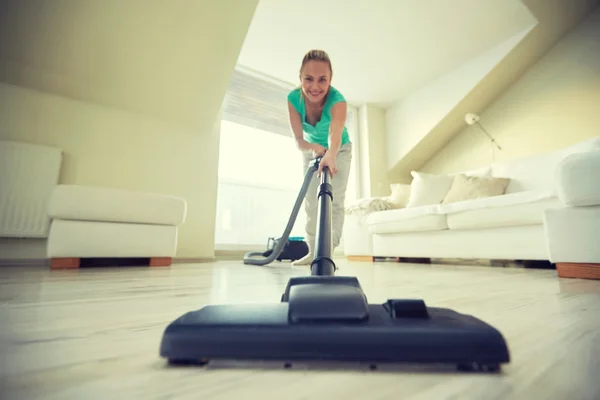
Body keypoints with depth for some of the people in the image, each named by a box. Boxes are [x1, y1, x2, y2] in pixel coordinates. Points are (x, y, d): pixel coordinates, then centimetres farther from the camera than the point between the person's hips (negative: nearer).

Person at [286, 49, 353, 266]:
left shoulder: (337, 100, -37)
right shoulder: (294, 98, -27)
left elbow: (336, 133, -56)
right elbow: (299, 140, -28)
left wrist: (330, 155, -77)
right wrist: (314, 148, -50)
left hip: (340, 150, -3)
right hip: (312, 150, 3)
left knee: (335, 201, -12)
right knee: (311, 201, 4)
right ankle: (313, 251, 16)